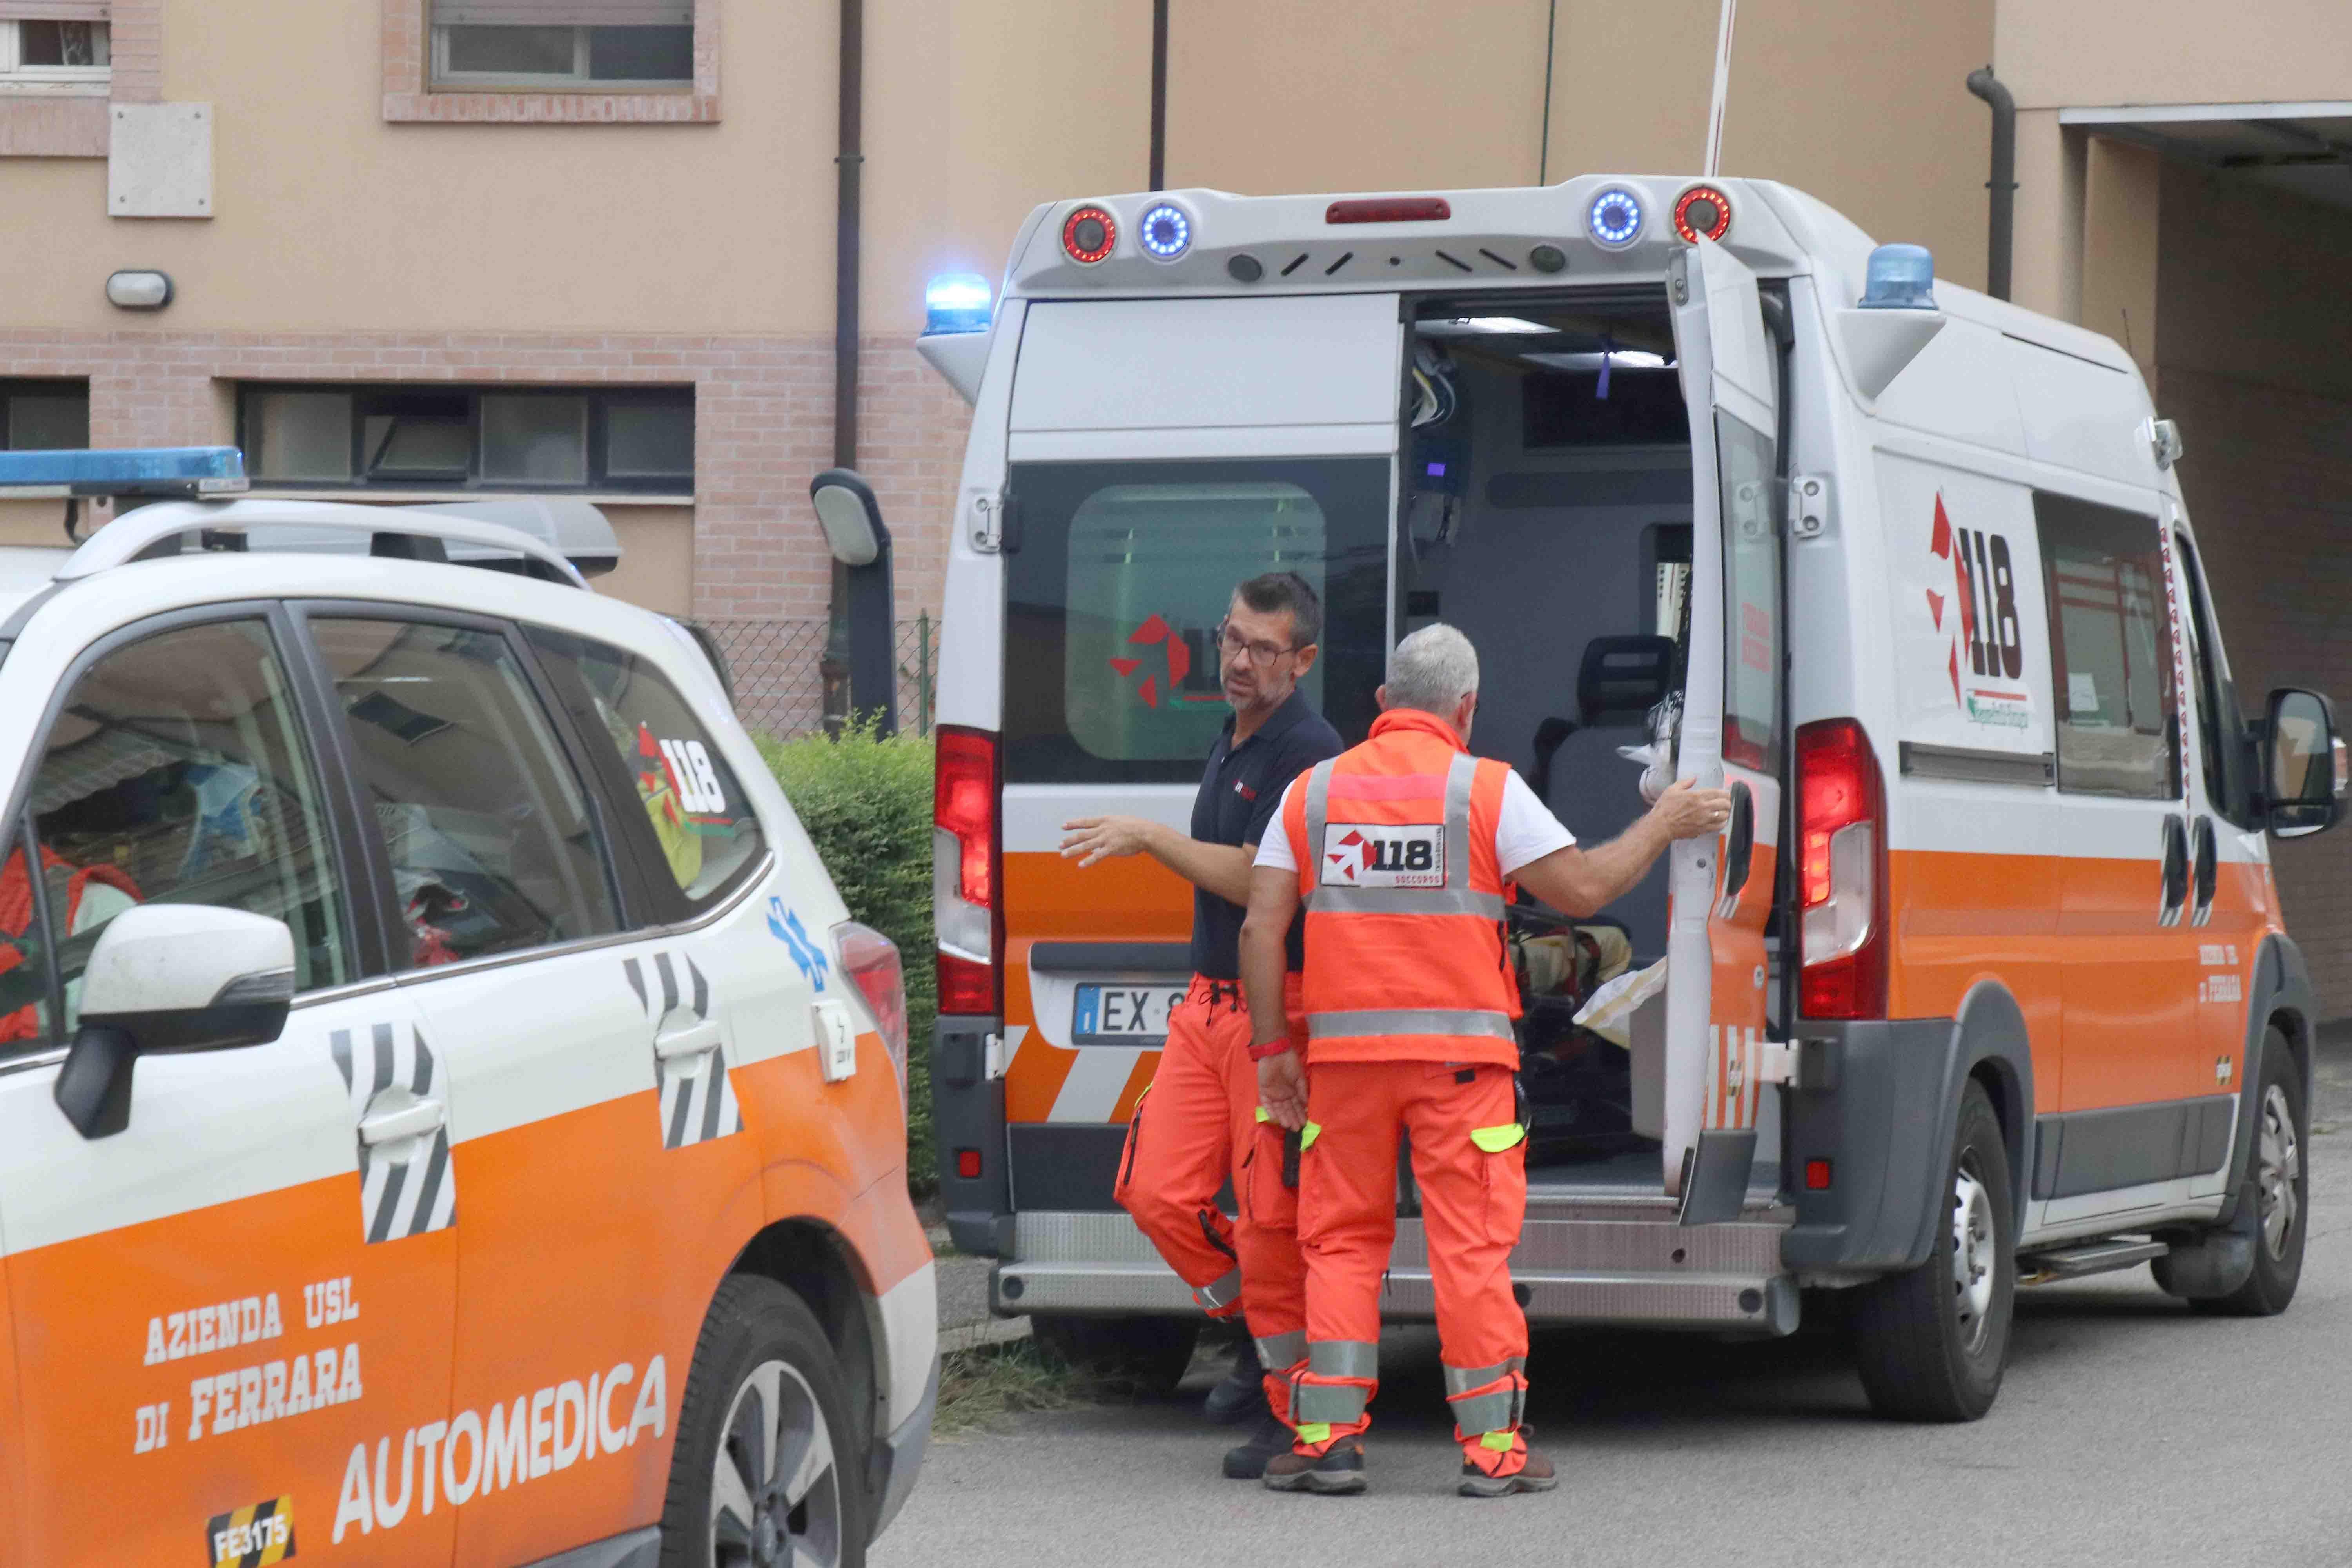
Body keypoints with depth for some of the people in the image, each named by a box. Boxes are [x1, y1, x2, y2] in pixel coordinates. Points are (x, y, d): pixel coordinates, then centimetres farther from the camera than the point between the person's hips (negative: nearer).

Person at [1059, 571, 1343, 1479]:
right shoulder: (1230, 747, 17)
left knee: (1272, 1216, -6)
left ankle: (1295, 1413, 2)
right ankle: (1263, 1335, 21)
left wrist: (1146, 838, -18)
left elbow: (1259, 882, -20)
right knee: (1155, 1191, 2)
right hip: (1207, 1001, 9)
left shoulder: (1308, 754, -13)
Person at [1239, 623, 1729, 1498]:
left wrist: (1272, 1050, 7)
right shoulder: (1487, 788, -2)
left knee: (1341, 1240, 10)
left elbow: (1262, 927, 2)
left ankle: (1329, 1436, 3)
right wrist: (1662, 827, 11)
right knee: (1471, 1246, 1)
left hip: (1344, 1052, 3)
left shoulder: (1313, 792, 8)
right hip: (1459, 1053, -2)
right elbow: (1582, 889, -4)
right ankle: (1492, 1447, 2)